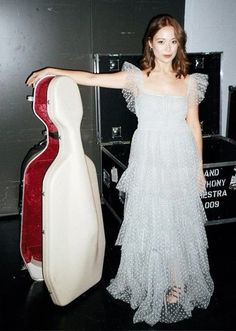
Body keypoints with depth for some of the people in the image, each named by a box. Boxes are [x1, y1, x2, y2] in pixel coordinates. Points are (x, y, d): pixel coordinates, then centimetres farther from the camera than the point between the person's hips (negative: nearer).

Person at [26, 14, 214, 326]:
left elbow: (194, 126, 7)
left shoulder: (189, 81, 4)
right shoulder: (137, 77, -1)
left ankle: (178, 280, 29)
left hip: (181, 161, 2)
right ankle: (154, 282, 26)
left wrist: (199, 167, 8)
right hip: (148, 161, -1)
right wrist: (53, 70, -7)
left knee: (180, 221, 9)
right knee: (149, 221, 6)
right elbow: (93, 78, -3)